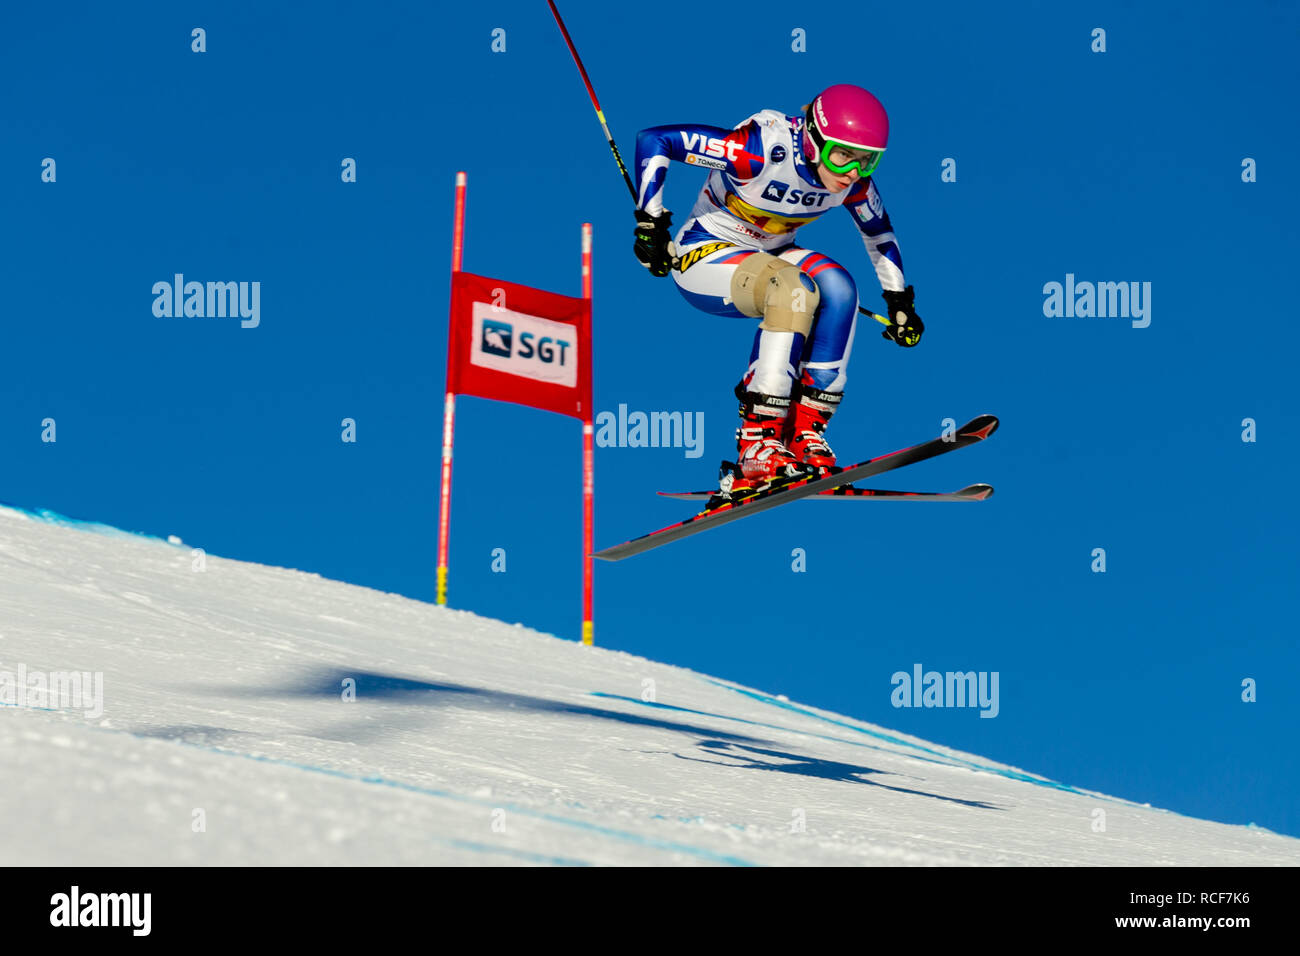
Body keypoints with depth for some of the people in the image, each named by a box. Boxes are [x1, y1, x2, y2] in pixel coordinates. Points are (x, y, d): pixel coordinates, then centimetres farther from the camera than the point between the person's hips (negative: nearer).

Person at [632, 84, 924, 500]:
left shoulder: (852, 180, -10)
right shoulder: (761, 148, -29)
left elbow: (879, 232, 12)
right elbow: (654, 139, -26)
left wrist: (899, 301, 11)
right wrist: (651, 222, -26)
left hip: (768, 258, 6)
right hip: (702, 257, -6)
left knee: (838, 286, -24)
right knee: (794, 288, -34)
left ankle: (805, 430, -21)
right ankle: (758, 444, -34)